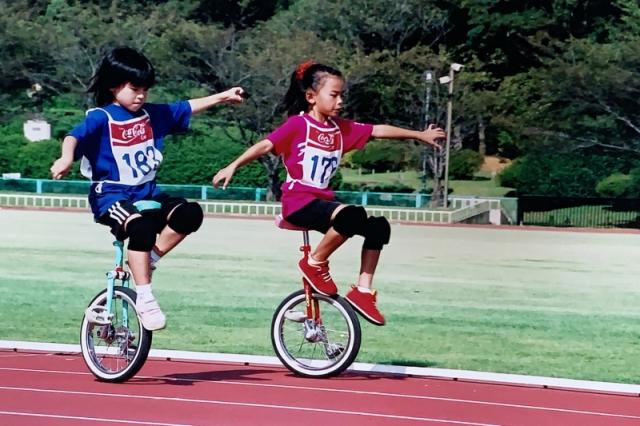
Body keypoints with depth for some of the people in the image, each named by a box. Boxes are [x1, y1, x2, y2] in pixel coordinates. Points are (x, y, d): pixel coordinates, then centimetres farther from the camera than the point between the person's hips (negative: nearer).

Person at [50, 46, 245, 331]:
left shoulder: (151, 115, 10)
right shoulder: (101, 118, -10)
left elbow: (187, 108, 22)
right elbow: (74, 136, -27)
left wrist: (222, 97, 20)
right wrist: (67, 158, -48)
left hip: (147, 193, 7)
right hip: (111, 196, -7)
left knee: (190, 213, -16)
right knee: (141, 226, -35)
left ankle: (148, 259, -1)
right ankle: (144, 299, -28)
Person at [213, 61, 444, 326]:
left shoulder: (341, 129, 10)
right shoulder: (298, 124, -8)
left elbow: (378, 131, 14)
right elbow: (265, 146, -12)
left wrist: (419, 135, 17)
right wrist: (233, 167, -21)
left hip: (322, 201, 7)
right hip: (298, 202, -7)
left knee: (378, 226, -6)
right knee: (353, 215, -32)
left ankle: (363, 291, 1)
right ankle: (315, 264, -12)